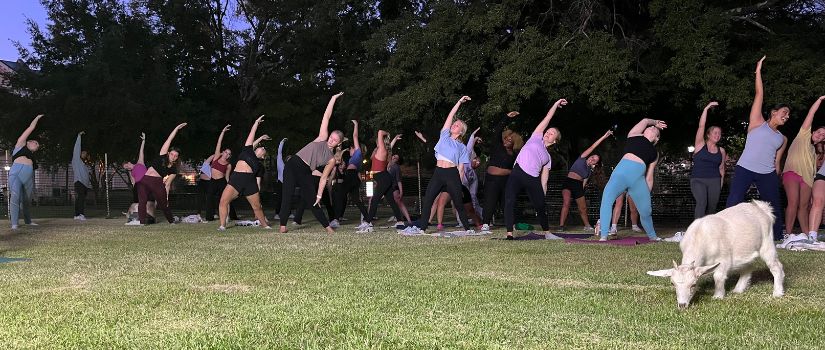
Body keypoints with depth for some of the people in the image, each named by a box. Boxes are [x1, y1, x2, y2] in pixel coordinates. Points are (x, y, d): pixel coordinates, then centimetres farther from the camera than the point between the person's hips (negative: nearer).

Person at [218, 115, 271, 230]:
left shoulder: (260, 166, 18)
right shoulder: (248, 151, 19)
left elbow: (258, 182, 14)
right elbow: (251, 134, 20)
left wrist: (258, 195, 6)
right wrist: (257, 122, 25)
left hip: (250, 183, 1)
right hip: (235, 179, -1)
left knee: (257, 207, 4)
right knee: (223, 200, -16)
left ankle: (265, 225, 21)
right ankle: (222, 225, -12)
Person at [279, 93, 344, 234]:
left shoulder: (331, 160, 6)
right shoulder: (322, 138, 5)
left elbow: (323, 178, 7)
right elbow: (327, 116, 3)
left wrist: (319, 195, 0)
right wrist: (334, 98, 1)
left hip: (305, 173, 1)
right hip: (293, 165, -1)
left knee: (312, 201, 1)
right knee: (287, 196, -11)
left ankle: (327, 227, 13)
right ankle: (283, 226, -8)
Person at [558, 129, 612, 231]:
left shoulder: (589, 171, 16)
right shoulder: (582, 159, 4)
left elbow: (584, 182, 16)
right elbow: (592, 147, 0)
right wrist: (604, 137, -3)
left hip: (578, 186, 6)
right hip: (568, 181, -6)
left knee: (583, 208, 11)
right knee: (566, 203, -24)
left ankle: (587, 226, 32)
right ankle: (561, 226, -27)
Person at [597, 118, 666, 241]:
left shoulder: (654, 154, 26)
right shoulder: (634, 136, 21)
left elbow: (649, 176, 23)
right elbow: (645, 121, 27)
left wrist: (647, 194, 18)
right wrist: (655, 122, 47)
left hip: (638, 180, 3)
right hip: (621, 173, -3)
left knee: (646, 212, 7)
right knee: (606, 199, -22)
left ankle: (652, 236, 33)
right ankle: (603, 235, -21)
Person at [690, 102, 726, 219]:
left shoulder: (721, 151, 12)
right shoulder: (700, 145, 1)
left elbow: (721, 168, 22)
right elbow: (701, 125, -9)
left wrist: (721, 183, 18)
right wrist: (707, 108, -14)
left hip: (714, 181, 5)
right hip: (698, 180, -4)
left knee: (711, 208, 4)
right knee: (701, 202, -26)